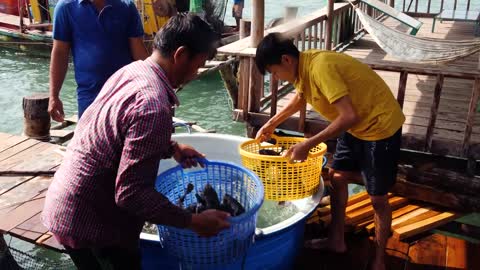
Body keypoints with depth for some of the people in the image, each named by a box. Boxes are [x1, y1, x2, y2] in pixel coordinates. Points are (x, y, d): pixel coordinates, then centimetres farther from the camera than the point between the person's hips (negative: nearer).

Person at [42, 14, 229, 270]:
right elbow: (131, 193, -28)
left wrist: (171, 147, 13)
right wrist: (193, 222, -20)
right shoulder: (153, 106, -29)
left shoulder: (131, 71, 0)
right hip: (88, 221, -9)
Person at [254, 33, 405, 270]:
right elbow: (300, 97, 21)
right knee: (336, 177, 16)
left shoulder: (321, 67, -29)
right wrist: (271, 123, 19)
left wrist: (307, 145, -30)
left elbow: (349, 116, -34)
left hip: (380, 126, -9)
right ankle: (336, 240, 32)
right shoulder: (303, 65, -1)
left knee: (377, 199, 2)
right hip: (356, 125, 9)